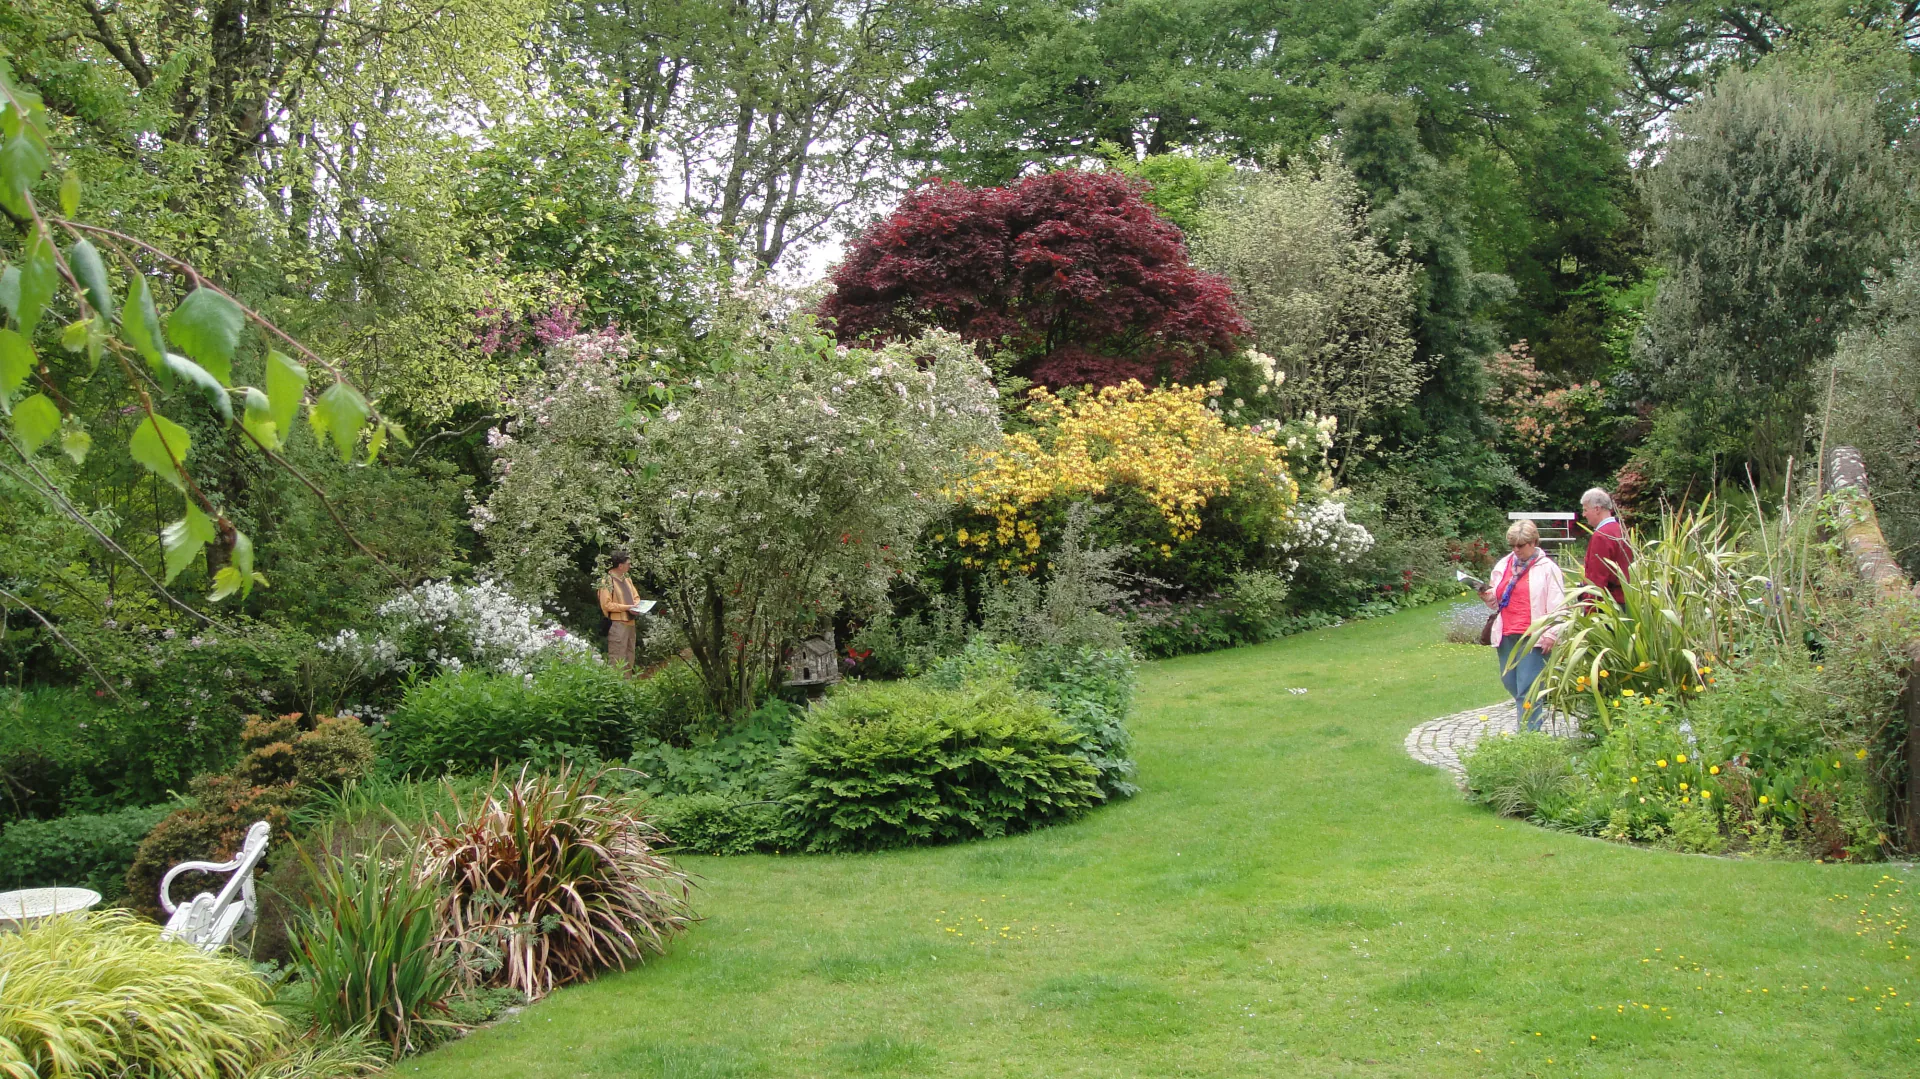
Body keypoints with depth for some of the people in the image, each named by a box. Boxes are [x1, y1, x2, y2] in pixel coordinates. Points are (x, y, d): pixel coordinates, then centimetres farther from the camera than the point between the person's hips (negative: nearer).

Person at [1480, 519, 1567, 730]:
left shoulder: (1547, 568, -2)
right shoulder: (1503, 565, 15)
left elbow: (1557, 606, -6)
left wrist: (1550, 634, -14)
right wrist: (1490, 598, 1)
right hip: (1506, 634, 6)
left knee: (1527, 687, -10)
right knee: (1509, 681, 12)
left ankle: (1528, 731, -6)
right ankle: (1536, 715, 34)